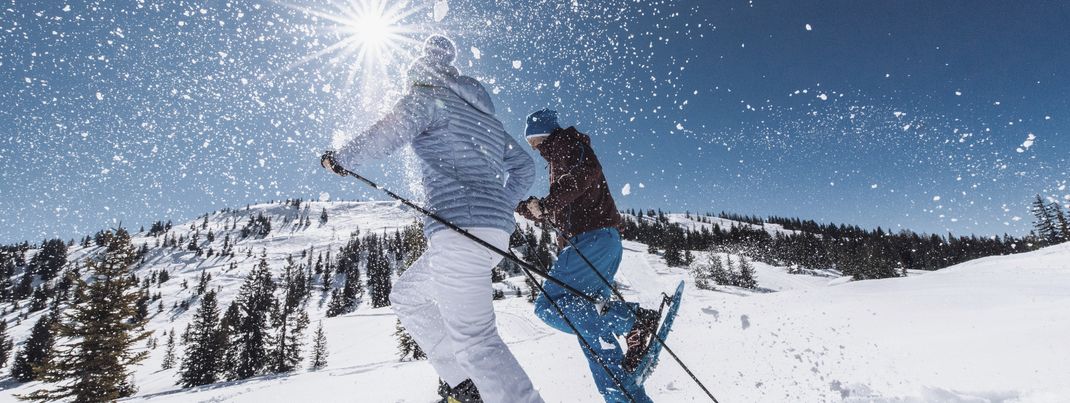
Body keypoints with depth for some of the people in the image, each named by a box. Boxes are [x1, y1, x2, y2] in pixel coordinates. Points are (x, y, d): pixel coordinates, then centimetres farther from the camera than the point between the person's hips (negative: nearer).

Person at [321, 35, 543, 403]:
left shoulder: (429, 96, 6)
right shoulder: (484, 115, 27)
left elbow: (389, 133, -13)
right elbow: (524, 169, 27)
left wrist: (340, 158, 4)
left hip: (460, 230, -9)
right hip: (493, 232, 9)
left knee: (474, 339, -7)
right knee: (406, 297, 21)